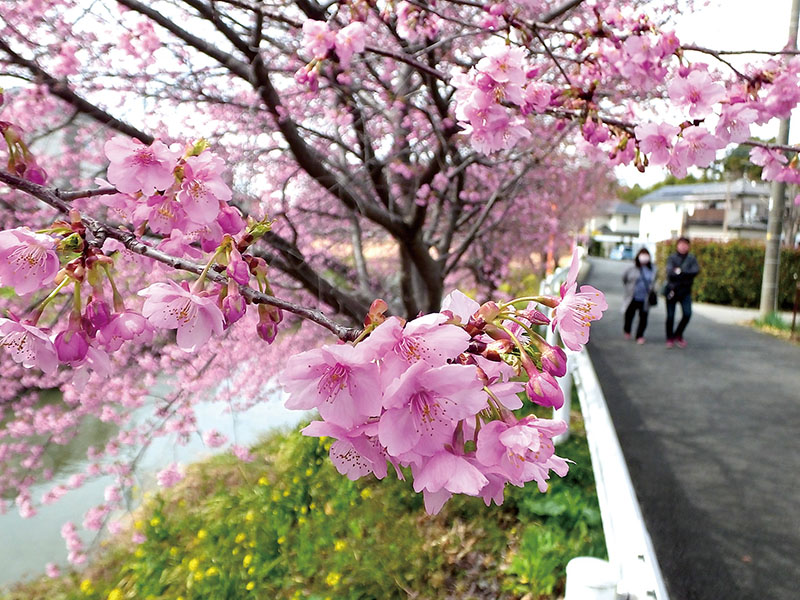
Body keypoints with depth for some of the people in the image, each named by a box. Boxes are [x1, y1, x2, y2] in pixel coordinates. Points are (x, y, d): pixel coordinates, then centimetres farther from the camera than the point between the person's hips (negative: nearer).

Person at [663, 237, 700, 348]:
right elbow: (670, 272, -17)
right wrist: (686, 274, -19)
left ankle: (678, 335, 14)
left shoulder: (691, 258, 4)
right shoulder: (672, 257, -3)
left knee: (687, 314, -8)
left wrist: (680, 272, -17)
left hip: (685, 290, 2)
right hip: (671, 289, -2)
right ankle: (670, 338, 18)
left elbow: (696, 270, -12)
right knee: (670, 316, 3)